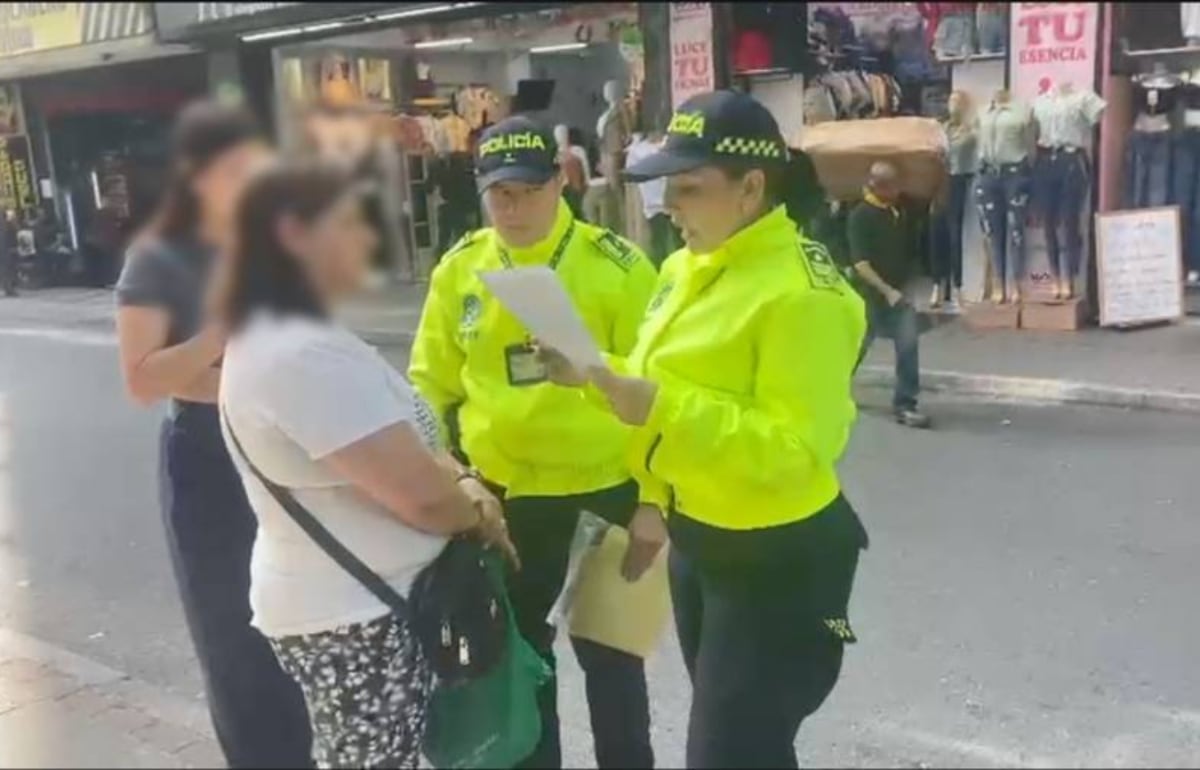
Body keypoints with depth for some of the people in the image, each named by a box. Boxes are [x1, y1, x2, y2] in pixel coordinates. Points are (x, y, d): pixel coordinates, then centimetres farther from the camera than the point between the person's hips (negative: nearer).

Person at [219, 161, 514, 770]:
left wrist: (462, 483, -3)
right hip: (355, 615, -10)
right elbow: (418, 490, -26)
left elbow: (402, 446, 14)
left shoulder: (270, 338, 8)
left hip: (333, 601, 10)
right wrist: (481, 512, -6)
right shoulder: (305, 355, -26)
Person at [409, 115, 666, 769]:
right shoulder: (458, 270, 1)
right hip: (503, 495, 3)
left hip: (605, 489, -3)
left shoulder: (615, 264, -9)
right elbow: (433, 387, 7)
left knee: (608, 648, 12)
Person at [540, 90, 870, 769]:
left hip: (779, 561, -8)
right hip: (696, 539, 9)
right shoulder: (688, 267, 5)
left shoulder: (802, 291, -22)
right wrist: (594, 375, -4)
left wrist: (663, 410, -33)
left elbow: (797, 448, -28)